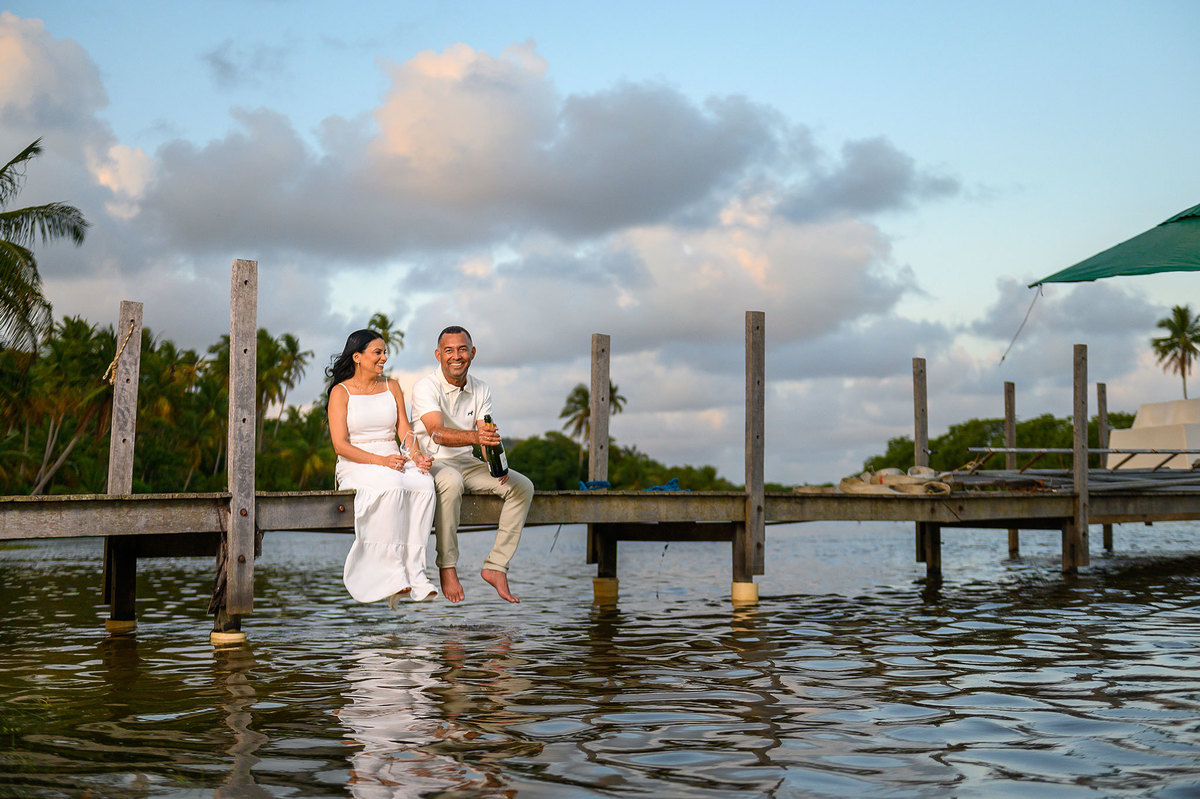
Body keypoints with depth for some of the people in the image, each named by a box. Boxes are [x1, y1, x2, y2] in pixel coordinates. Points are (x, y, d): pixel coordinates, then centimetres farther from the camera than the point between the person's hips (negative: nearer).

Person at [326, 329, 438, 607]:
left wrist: (417, 456, -11)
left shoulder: (391, 387, 16)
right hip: (356, 466, -4)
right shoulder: (341, 392, 1)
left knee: (424, 483, -30)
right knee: (392, 485, -37)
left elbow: (405, 431, 11)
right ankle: (395, 575, -36)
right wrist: (381, 461, -20)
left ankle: (414, 568, -32)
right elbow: (340, 445, -8)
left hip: (395, 461, 4)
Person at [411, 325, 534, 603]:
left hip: (466, 462, 6)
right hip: (431, 461, -6)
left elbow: (487, 436, -3)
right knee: (451, 481, -40)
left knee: (522, 486, -13)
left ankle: (495, 566, -14)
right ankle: (447, 567, -28)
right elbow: (438, 434, -28)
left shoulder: (481, 390, 5)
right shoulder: (425, 387, -13)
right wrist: (475, 437, -46)